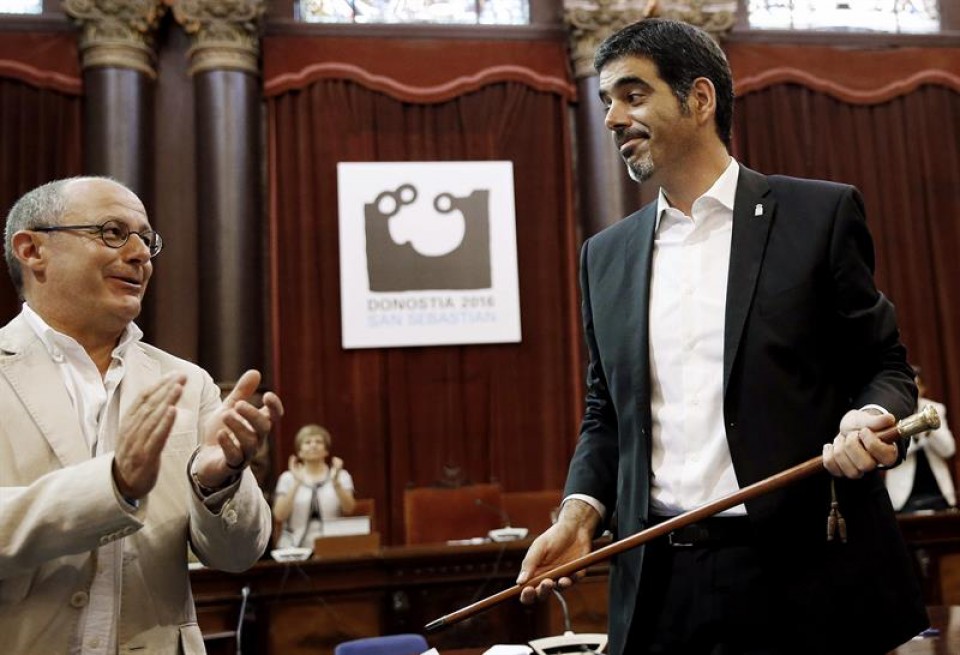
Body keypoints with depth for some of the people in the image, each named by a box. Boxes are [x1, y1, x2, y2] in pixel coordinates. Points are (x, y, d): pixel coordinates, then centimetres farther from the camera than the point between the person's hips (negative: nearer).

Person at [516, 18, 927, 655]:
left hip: (802, 577, -3)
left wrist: (871, 419, -19)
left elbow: (886, 366, 3)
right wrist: (579, 512, -2)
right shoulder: (606, 254, 9)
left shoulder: (820, 214, -1)